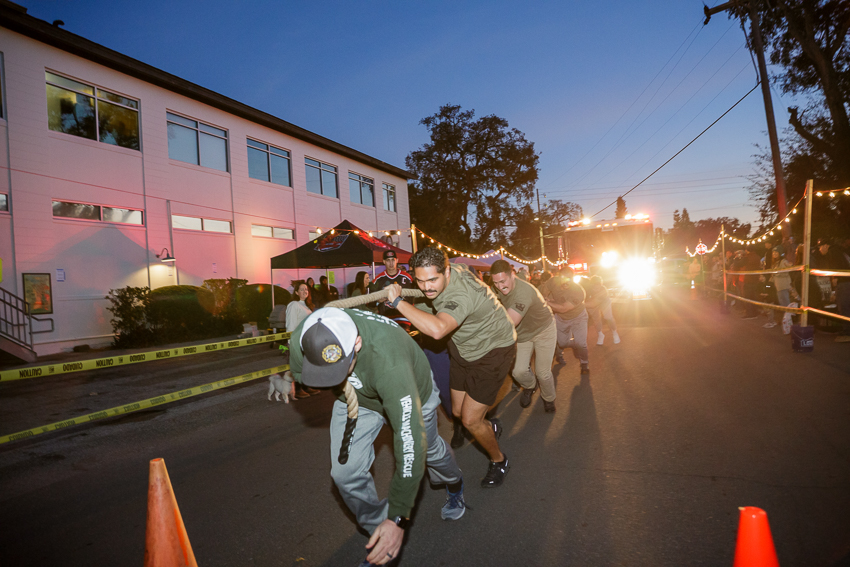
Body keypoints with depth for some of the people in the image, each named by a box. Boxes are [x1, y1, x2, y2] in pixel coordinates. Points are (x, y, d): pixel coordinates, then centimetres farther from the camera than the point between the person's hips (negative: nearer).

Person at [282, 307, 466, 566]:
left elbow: (410, 442, -45)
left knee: (428, 450, 22)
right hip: (355, 398, 3)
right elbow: (298, 374, -5)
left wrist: (398, 518, -41)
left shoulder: (389, 362, -49)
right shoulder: (303, 339, -34)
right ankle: (378, 531, 22)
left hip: (411, 394, -3)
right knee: (346, 473, -7)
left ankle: (454, 484, 58)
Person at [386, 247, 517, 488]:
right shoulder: (450, 269, -13)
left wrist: (398, 301, -49)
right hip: (464, 348, 8)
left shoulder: (461, 296, -38)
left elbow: (437, 329, -58)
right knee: (458, 411, 12)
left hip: (493, 350, -8)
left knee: (470, 419, -7)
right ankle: (490, 427, 45)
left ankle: (499, 461, 22)